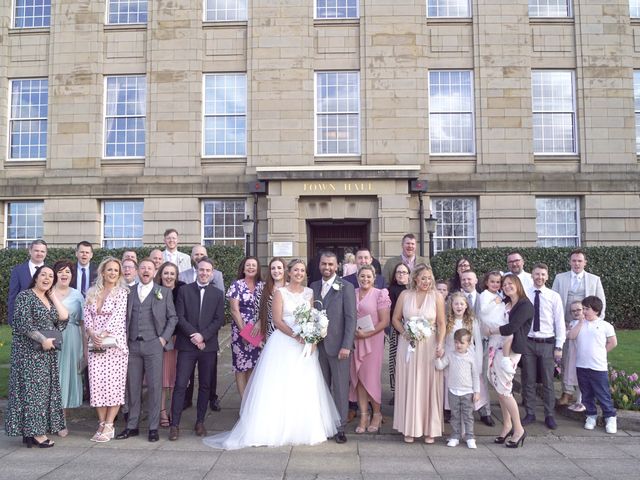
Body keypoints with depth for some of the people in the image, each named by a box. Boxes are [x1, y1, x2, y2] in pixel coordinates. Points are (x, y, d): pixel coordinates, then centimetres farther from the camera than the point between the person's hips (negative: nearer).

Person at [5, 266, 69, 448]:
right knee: (31, 388, -4)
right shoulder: (25, 296, -7)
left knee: (43, 390, 8)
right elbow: (24, 323, -16)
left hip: (48, 352, 7)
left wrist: (53, 295, 3)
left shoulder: (49, 299, 14)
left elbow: (63, 317, 2)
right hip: (30, 350, -7)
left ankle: (36, 430, 14)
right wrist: (43, 339, -21)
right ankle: (33, 431, 1)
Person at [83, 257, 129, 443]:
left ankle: (109, 426, 4)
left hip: (115, 343, -4)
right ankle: (101, 423, 13)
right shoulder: (91, 292, 13)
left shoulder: (122, 292, 0)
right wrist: (92, 334, -9)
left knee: (114, 384, -4)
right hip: (95, 344, 4)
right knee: (96, 383, 1)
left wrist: (103, 335, -16)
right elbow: (87, 316, 8)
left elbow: (117, 316, -9)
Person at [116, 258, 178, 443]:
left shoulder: (164, 292, 6)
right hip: (132, 345, 2)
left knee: (154, 386, 0)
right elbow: (125, 318, 12)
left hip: (154, 345, -2)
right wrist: (125, 339, 2)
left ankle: (153, 427, 10)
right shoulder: (129, 293, 11)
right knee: (133, 387, 8)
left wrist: (164, 338, -3)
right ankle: (132, 426, 19)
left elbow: (173, 317, 5)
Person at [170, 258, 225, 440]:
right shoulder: (184, 290, 5)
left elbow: (219, 320, 0)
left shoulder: (218, 294, 8)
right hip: (187, 345, -1)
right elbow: (180, 317, -2)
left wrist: (203, 336, -12)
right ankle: (175, 424, 3)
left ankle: (200, 422, 19)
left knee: (205, 385, 8)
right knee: (180, 385, -4)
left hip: (208, 346, 2)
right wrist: (193, 335, -12)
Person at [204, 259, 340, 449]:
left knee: (305, 388, 6)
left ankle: (304, 428, 20)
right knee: (280, 387, -2)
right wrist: (296, 335, -18)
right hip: (283, 344, -3)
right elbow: (277, 320, -7)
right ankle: (277, 428, 9)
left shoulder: (310, 293, 10)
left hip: (305, 344, 4)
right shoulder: (280, 293, -1)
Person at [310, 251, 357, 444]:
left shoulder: (346, 287, -5)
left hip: (338, 346, -4)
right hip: (318, 345, 4)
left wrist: (346, 346, -14)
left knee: (340, 387, 3)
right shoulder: (314, 287, 10)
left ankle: (340, 428, 14)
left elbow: (351, 318, -8)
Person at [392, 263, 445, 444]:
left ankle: (429, 429, 17)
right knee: (408, 385, 6)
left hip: (429, 346, -1)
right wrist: (405, 333, -8)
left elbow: (441, 324, -3)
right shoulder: (405, 295, 2)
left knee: (429, 386, 3)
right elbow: (395, 319, 8)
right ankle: (410, 428, 18)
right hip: (408, 346, 1)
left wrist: (440, 344, -16)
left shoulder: (437, 296, -2)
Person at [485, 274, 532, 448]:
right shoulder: (504, 303, 16)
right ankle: (507, 425, 22)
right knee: (499, 389, 9)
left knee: (504, 389, -5)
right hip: (496, 348, 7)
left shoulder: (525, 305, -6)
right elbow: (487, 319, 16)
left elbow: (511, 328, -17)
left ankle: (518, 429, 9)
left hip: (509, 350, -7)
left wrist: (491, 330, -5)